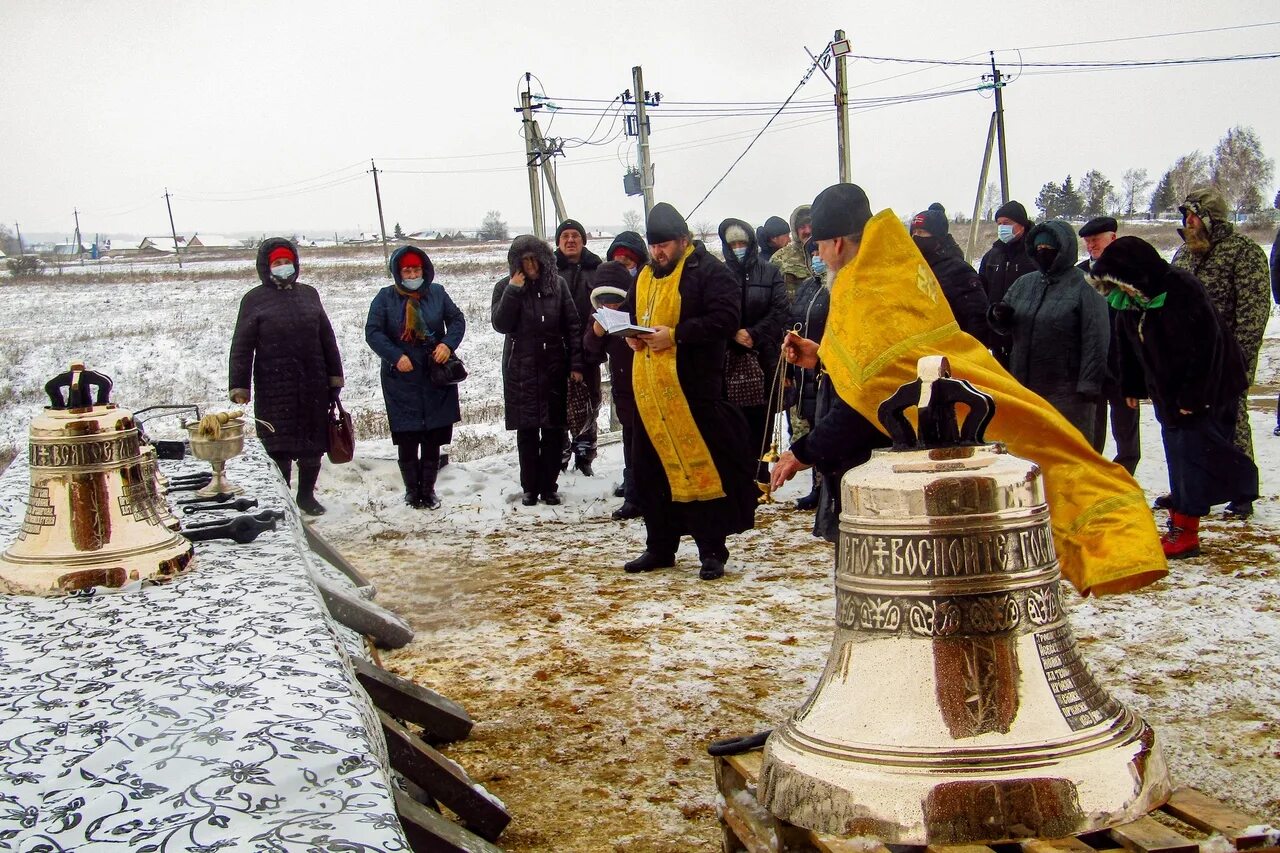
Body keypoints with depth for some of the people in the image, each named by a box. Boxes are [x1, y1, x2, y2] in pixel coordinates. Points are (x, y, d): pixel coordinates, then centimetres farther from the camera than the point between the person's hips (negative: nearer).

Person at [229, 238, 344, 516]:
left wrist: (335, 376, 13)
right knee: (279, 446, -4)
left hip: (313, 385, 4)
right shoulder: (255, 300, 1)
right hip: (274, 387, -4)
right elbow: (241, 347, -2)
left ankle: (306, 495, 25)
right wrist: (239, 388, -9)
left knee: (313, 445, 10)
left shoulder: (308, 294, 12)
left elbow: (327, 338, 16)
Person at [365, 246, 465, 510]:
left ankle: (428, 489, 18)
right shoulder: (385, 297, -1)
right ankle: (412, 489, 15)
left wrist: (448, 344, -13)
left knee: (433, 438, 6)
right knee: (406, 438, 2)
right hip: (401, 377, -2)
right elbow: (372, 332, -5)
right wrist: (396, 356, -16)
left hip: (436, 378, 2)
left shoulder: (437, 293, 4)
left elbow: (457, 320, 6)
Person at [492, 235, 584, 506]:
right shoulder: (506, 287, 1)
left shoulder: (557, 285, 3)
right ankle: (530, 488, 12)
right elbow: (500, 324, -11)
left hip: (554, 368, 1)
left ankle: (549, 486, 13)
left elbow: (572, 325, 4)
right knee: (527, 432, 3)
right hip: (521, 370, -1)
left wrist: (576, 364, -2)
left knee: (554, 431, 3)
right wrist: (513, 290, -18)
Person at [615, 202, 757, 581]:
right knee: (649, 470, 11)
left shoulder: (709, 271, -5)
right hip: (649, 390, 8)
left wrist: (676, 334, -21)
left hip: (694, 390, -7)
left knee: (702, 466, -4)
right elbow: (627, 313, 29)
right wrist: (629, 333, 5)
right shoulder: (645, 276, 18)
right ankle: (660, 547, 24)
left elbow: (725, 318, -17)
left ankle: (712, 550, 6)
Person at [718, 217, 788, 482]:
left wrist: (754, 334, -12)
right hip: (729, 358, 0)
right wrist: (734, 334, -15)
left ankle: (759, 475, 9)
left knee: (761, 420, 1)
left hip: (764, 357, 0)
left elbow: (779, 311, -1)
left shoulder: (770, 273, 7)